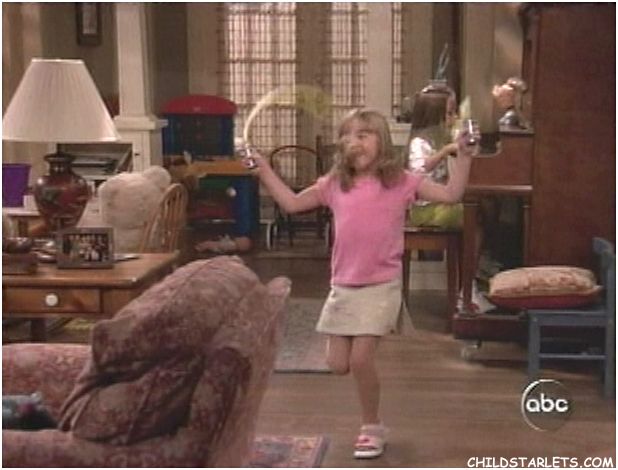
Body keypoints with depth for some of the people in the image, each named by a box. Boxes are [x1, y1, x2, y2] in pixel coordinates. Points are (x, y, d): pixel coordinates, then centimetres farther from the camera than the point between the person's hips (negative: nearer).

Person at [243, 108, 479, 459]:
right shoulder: (334, 184, 6)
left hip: (381, 286, -4)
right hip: (342, 286, 4)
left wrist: (463, 157, -14)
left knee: (360, 359, -8)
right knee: (338, 363, 5)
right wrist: (264, 169, 11)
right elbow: (291, 203, 14)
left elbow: (451, 194, -5)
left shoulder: (401, 181, -3)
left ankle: (372, 428, 15)